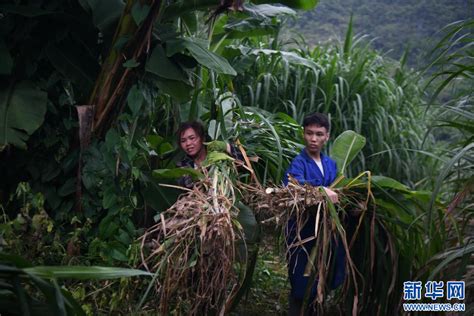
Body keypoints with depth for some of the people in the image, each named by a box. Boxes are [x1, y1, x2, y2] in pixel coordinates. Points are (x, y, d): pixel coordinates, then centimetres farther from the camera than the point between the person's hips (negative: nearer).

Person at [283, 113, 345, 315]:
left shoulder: (331, 164, 9)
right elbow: (294, 184, -33)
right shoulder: (298, 163, -13)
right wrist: (321, 190, -44)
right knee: (303, 285, 1)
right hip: (301, 230, -6)